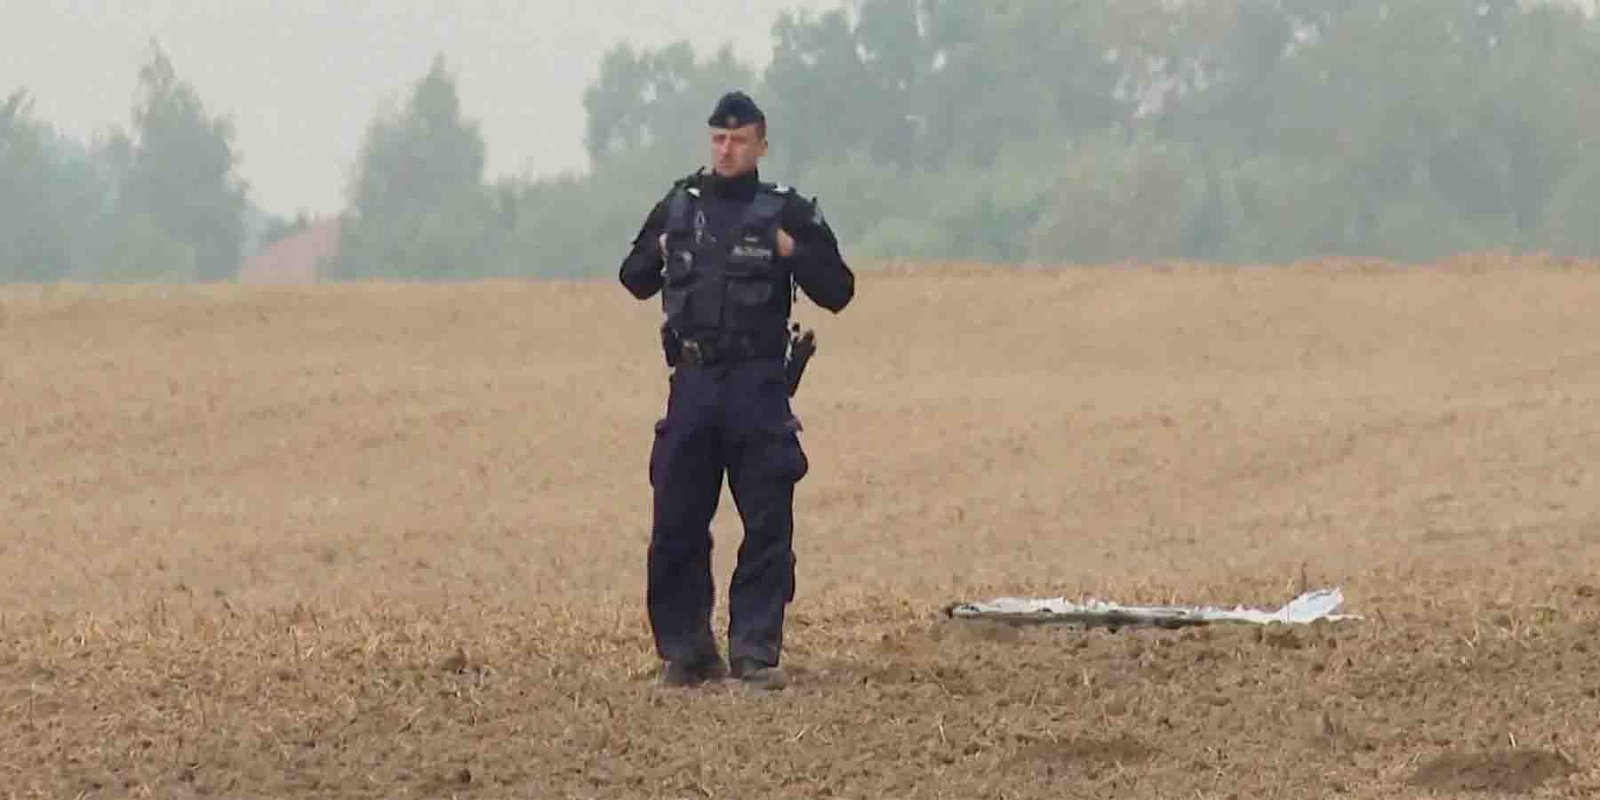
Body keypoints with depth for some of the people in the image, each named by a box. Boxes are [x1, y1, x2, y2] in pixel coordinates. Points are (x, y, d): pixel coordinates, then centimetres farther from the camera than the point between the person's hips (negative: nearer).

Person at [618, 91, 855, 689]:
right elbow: (634, 281, 23)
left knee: (768, 526, -4)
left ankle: (756, 651, 1)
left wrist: (795, 253, -12)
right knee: (677, 525, 2)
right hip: (693, 385, 3)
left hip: (758, 388, -2)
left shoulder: (787, 213, 4)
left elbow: (837, 292, 2)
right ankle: (684, 650, 12)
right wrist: (657, 251, 3)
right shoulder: (679, 207, 12)